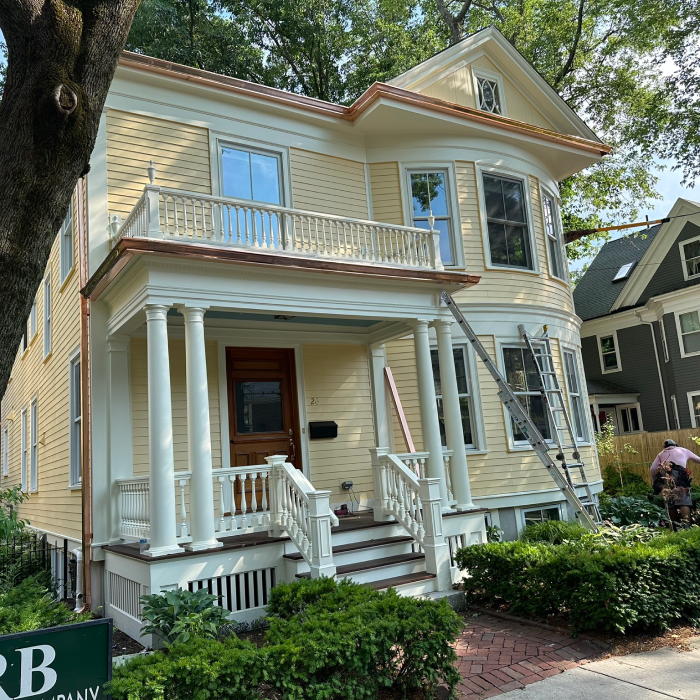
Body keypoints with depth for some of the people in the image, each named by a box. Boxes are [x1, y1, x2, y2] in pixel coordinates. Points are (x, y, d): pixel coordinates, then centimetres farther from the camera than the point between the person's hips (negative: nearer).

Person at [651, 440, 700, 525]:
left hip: (663, 475, 2)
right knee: (684, 501, -11)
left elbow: (653, 469, 16)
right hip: (679, 474, -2)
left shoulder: (661, 453, 31)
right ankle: (687, 524, -28)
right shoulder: (683, 450, 30)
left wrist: (654, 482, 23)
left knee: (670, 502, 7)